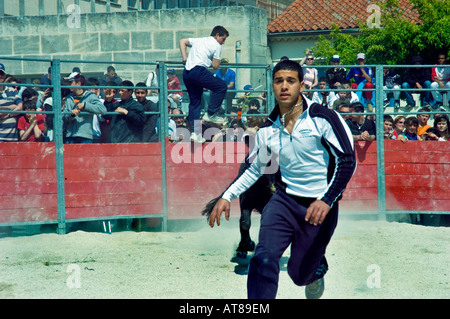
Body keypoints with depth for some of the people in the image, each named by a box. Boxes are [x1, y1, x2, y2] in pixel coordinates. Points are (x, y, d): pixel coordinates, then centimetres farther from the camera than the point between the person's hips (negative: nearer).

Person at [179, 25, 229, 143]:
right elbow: (215, 66, 0)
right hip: (198, 71, -8)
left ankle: (195, 132, 6)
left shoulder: (198, 40, 25)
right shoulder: (217, 45, 4)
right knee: (221, 86, 0)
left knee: (195, 101, 11)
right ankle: (211, 114, -1)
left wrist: (184, 58, 24)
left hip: (186, 72, 8)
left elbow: (182, 41, 32)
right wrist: (217, 61, 22)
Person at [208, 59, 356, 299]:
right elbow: (255, 169, 21)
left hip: (319, 208, -3)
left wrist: (327, 200, -24)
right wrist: (227, 197, 12)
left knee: (299, 275, 8)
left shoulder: (322, 118, -11)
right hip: (284, 200, 3)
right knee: (264, 258, -23)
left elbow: (347, 161, -13)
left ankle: (318, 267, 45)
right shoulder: (268, 129, 5)